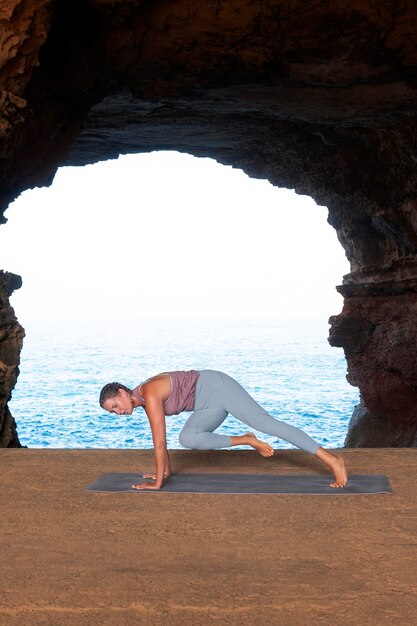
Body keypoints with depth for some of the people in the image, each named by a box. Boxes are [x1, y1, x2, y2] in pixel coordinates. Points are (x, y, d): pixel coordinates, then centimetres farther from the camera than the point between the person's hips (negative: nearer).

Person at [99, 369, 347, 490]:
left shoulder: (150, 394, -21)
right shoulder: (142, 399, 9)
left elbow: (159, 441, -22)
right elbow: (160, 438, 21)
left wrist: (157, 482, -17)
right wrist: (166, 470, 26)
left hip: (218, 387, -9)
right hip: (212, 403, 9)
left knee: (266, 423, -18)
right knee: (187, 438, -8)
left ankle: (331, 459, -17)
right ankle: (246, 440, 2)